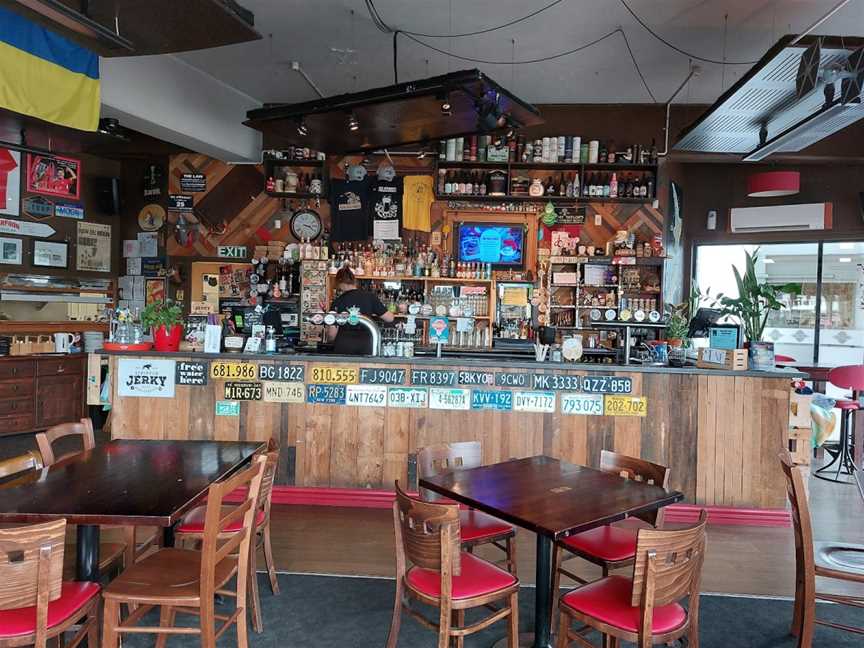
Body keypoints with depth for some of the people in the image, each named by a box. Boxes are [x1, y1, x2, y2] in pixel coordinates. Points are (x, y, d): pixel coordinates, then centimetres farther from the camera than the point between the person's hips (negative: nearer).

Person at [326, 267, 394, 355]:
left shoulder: (338, 302, -2)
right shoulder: (370, 296, 0)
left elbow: (332, 334, -5)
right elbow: (389, 318, 1)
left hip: (343, 346, -1)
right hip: (365, 346, 1)